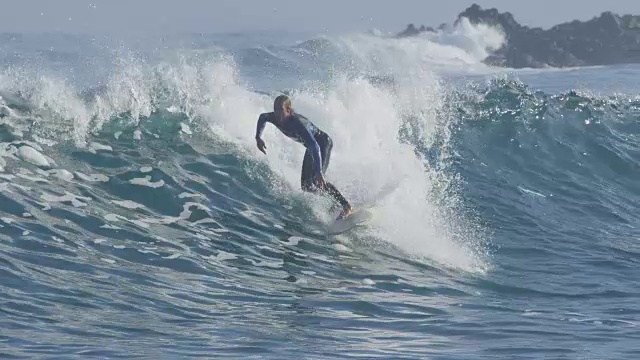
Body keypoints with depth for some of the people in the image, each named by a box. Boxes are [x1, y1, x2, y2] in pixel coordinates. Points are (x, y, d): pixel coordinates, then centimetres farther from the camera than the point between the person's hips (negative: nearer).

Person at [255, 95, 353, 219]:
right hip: (312, 146, 9)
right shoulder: (276, 118, -15)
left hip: (323, 143, -9)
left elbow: (315, 146, -45)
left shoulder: (297, 123, -37)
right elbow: (262, 118, 11)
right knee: (306, 185, 2)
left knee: (317, 180, -25)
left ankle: (346, 206, -20)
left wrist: (319, 172, -54)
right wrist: (258, 138, -3)